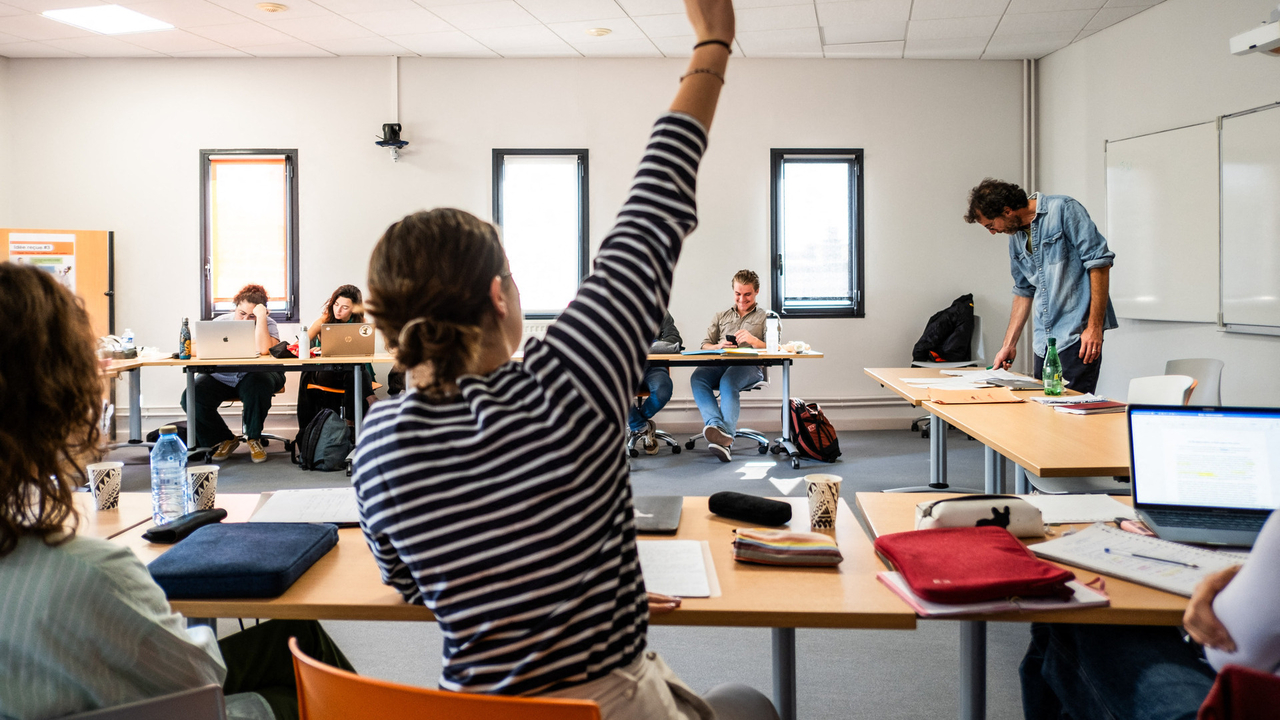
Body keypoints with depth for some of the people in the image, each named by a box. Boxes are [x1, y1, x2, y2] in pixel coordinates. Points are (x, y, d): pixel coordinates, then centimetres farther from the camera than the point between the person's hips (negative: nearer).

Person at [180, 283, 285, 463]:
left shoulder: (267, 324, -5)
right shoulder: (221, 322, 4)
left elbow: (264, 350, -28)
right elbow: (195, 348, -1)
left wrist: (261, 316, -24)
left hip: (252, 376, -3)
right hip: (220, 378, 3)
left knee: (258, 385, -38)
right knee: (191, 397, -22)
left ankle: (254, 438, -10)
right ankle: (225, 439, 2)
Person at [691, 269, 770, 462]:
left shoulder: (767, 317, 21)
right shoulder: (721, 317, 31)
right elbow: (704, 346, 20)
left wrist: (754, 341, -13)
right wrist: (719, 346, -3)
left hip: (750, 366, -3)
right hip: (719, 364, 3)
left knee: (728, 381, -39)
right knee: (697, 377, -33)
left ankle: (726, 437, -52)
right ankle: (717, 426, -51)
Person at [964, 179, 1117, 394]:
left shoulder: (1063, 209, -8)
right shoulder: (1016, 238, 14)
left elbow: (1099, 263, -13)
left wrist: (1094, 327, -17)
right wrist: (1008, 345, 20)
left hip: (1076, 336, -7)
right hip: (1044, 341, 7)